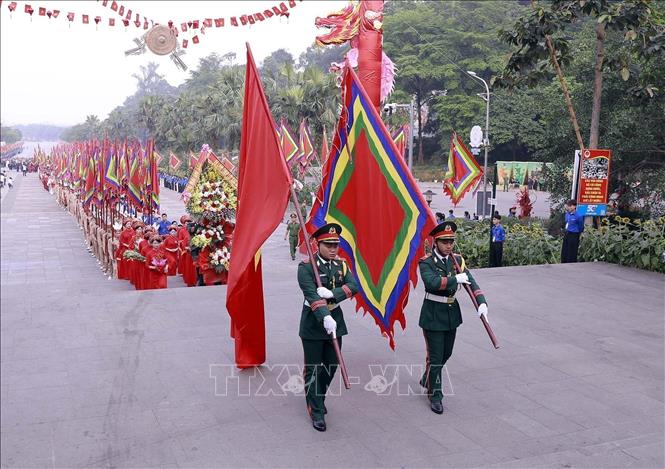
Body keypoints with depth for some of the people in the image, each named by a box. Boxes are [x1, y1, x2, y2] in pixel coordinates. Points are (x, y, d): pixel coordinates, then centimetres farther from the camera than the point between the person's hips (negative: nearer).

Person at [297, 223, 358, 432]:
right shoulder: (306, 267, -13)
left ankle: (316, 397, 39)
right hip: (313, 324, -5)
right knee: (313, 369, 4)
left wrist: (332, 293, -27)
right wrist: (325, 318, -38)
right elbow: (312, 295, -25)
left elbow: (354, 286, -11)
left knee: (331, 365, 15)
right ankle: (316, 411, 15)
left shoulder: (341, 265, 4)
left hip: (335, 322, 5)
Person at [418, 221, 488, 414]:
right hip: (433, 314, -6)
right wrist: (455, 278, -25)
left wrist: (481, 302, -19)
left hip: (452, 313, 6)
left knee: (446, 354, 20)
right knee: (435, 357, -1)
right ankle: (435, 395, 16)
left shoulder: (457, 260, 3)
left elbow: (471, 282, -5)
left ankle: (427, 380, 44)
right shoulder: (426, 262, -13)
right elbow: (432, 282, -31)